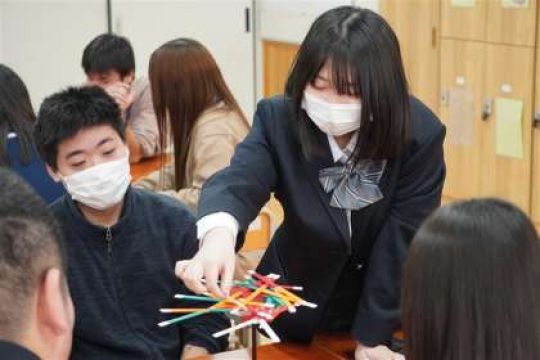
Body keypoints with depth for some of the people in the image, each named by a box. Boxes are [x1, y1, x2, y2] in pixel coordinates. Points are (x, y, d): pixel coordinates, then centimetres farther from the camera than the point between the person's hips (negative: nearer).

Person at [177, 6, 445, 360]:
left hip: (388, 307, -1)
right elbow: (238, 181, -37)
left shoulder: (421, 134, -24)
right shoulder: (279, 119, -20)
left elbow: (400, 240, -19)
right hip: (298, 297, 1)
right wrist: (219, 233, -59)